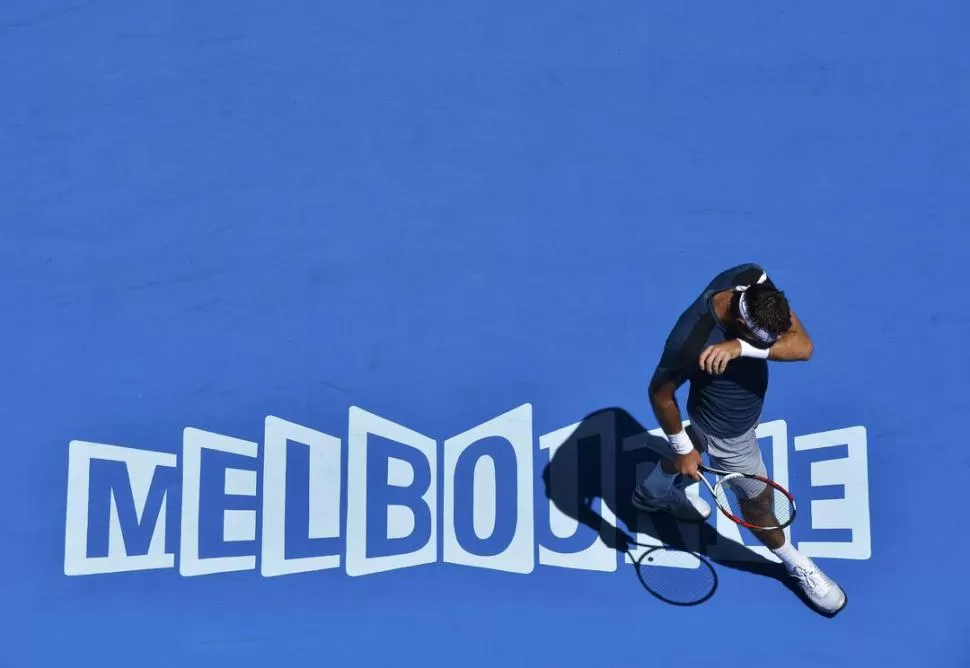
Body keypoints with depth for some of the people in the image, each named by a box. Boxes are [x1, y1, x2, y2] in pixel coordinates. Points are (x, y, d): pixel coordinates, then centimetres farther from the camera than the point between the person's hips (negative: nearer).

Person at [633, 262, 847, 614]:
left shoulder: (752, 279, -29)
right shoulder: (691, 343, -44)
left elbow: (803, 346, -32)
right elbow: (660, 393, -25)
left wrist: (741, 347, -47)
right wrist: (682, 448, -13)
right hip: (728, 430, -6)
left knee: (694, 445, 35)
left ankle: (652, 493, 67)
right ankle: (797, 566, 49)